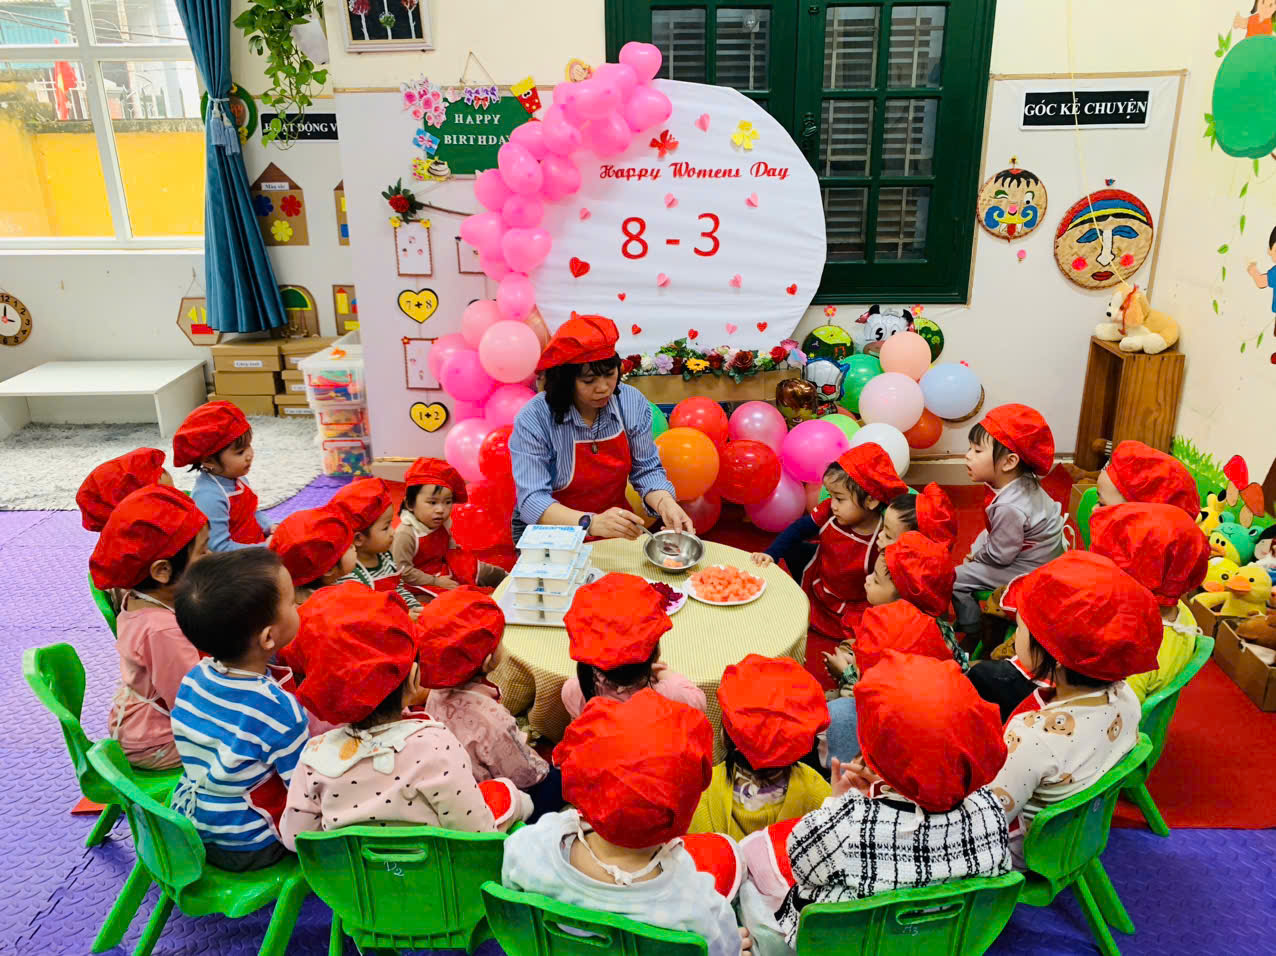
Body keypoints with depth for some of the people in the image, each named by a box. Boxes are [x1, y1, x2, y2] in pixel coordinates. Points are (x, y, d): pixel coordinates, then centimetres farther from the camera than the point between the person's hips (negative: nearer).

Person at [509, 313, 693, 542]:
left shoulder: (632, 403, -6)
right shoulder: (533, 420, -18)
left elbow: (646, 470, 1)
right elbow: (533, 501, -23)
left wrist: (665, 503, -20)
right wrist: (591, 523, -38)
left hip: (617, 532, 4)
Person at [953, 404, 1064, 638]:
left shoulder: (1009, 508, -37)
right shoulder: (1024, 483, -7)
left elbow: (999, 555, -23)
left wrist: (975, 556, -4)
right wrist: (975, 551, 3)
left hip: (1027, 570, -10)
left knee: (956, 579, -5)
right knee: (970, 565, 24)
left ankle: (972, 630, 14)